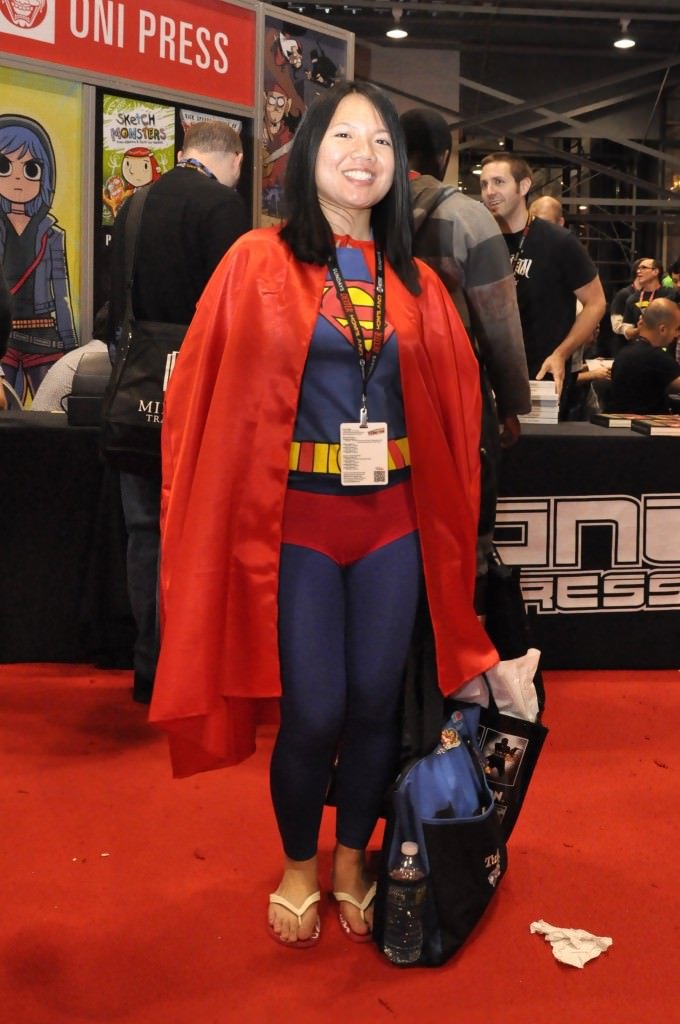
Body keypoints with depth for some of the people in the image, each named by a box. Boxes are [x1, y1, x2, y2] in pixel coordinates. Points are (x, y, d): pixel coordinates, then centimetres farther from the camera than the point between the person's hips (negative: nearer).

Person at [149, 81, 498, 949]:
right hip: (297, 522, -3)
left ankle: (351, 860, 31)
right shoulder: (259, 264, -3)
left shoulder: (416, 284, 8)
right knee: (313, 712, -1)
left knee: (376, 703, 8)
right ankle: (297, 866, 26)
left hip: (392, 523, 4)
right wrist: (224, 515, -9)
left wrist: (446, 511, 5)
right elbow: (207, 394, -5)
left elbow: (454, 402, 12)